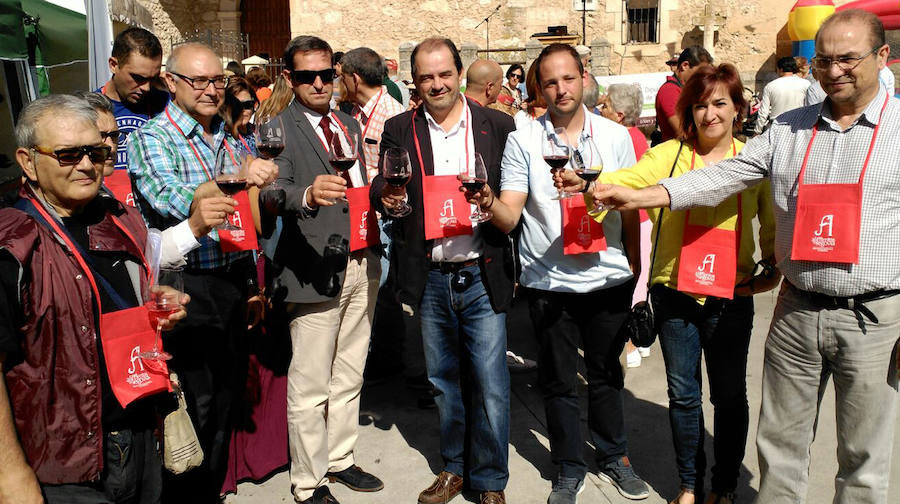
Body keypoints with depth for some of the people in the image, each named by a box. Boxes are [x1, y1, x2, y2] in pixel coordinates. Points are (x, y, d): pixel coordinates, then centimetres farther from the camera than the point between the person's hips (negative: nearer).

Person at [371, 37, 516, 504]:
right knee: (443, 382, 16)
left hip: (481, 277, -2)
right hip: (430, 279, 2)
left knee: (490, 385, 1)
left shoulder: (498, 126, 2)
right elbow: (381, 190, 2)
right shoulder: (399, 130, 6)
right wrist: (387, 196, -20)